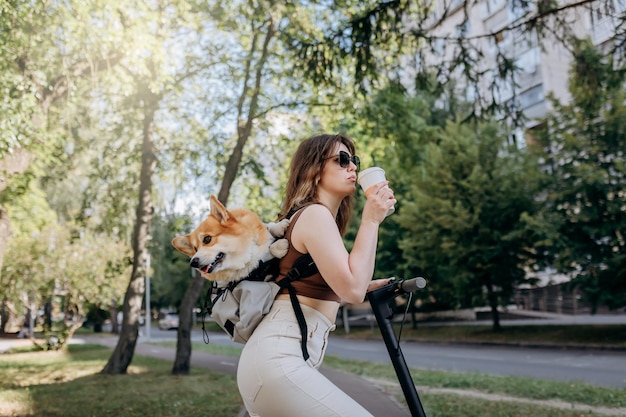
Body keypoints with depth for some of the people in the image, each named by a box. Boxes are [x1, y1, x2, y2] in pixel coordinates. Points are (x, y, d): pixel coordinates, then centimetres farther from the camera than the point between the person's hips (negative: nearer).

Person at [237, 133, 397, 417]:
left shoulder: (316, 216, 22)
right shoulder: (315, 214, -10)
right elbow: (351, 289, -18)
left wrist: (369, 286, 21)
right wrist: (371, 221, -11)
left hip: (274, 357, 11)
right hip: (278, 359, -11)